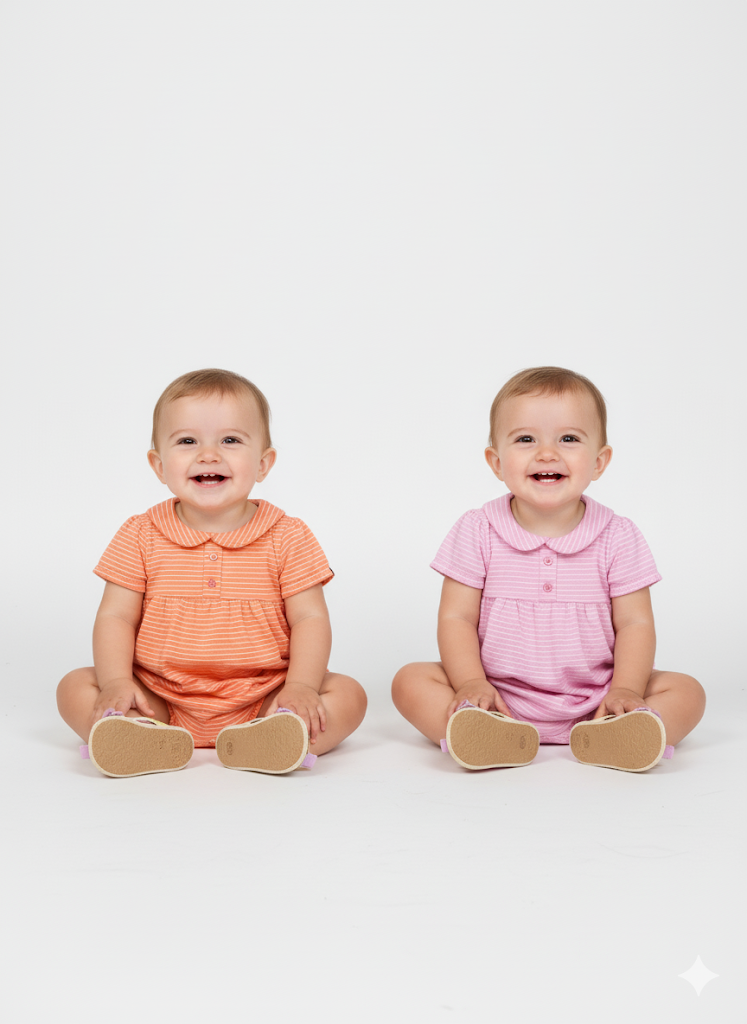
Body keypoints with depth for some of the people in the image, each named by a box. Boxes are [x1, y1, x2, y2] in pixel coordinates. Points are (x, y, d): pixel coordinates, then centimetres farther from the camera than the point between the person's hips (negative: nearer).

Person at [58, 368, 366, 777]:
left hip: (261, 700, -1)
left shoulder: (287, 537, -2)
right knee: (75, 687, -17)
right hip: (161, 699, 1)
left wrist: (301, 686, -20)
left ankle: (260, 743, -45)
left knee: (347, 695, -22)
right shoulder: (141, 536, 1)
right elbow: (115, 616, 0)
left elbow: (310, 619, -4)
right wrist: (116, 682, -17)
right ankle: (147, 737, -43)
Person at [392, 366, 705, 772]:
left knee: (686, 692, -17)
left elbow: (635, 623, -1)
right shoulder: (477, 532, -3)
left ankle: (608, 737, -44)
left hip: (592, 700, 1)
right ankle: (491, 736, -44)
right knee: (411, 681, -20)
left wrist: (625, 690, -16)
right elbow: (456, 618, -4)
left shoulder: (618, 537, -2)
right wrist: (472, 684, -18)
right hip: (500, 698, 0)